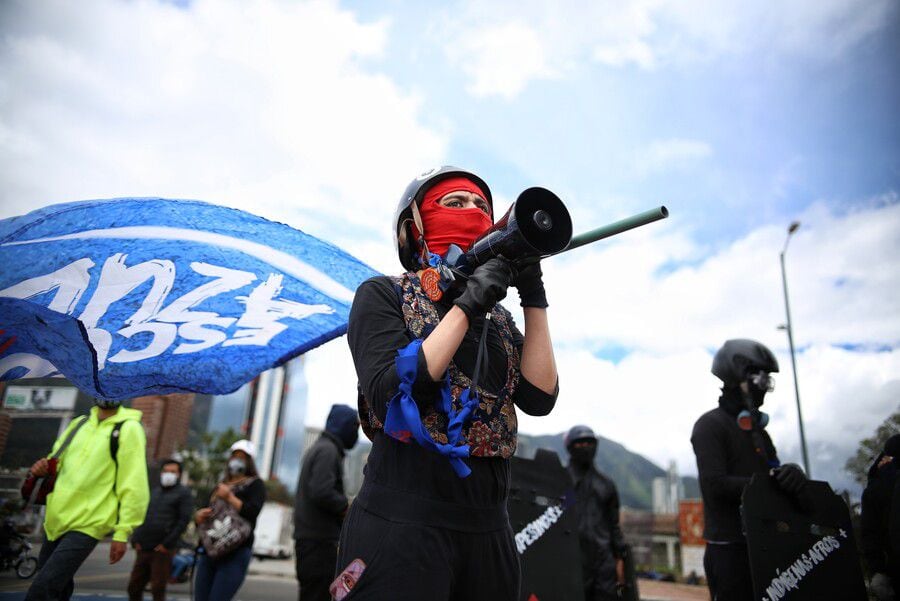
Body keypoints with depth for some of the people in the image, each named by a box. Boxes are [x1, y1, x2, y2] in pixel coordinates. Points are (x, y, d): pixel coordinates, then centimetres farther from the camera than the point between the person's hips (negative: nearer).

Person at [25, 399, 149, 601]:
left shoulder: (128, 429, -12)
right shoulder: (80, 423, 9)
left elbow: (134, 486, -14)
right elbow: (58, 461, 22)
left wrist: (123, 532, -16)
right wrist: (44, 468, -2)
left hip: (86, 525, -7)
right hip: (56, 520, 7)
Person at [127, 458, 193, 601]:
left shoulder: (183, 493, 0)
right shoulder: (154, 491, 18)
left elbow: (184, 520, -9)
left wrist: (167, 544, -13)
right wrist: (135, 540, 7)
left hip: (163, 550, -6)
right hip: (143, 549, 6)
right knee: (134, 587, 10)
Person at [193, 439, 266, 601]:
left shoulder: (255, 484, 6)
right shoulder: (221, 485, 24)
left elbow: (253, 512, -10)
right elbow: (201, 514, 23)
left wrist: (230, 498, -16)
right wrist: (199, 516, 0)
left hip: (235, 552, -6)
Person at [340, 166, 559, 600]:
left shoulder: (496, 318, 11)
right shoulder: (383, 294, -2)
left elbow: (539, 398, 0)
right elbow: (391, 397, -16)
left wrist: (534, 298, -2)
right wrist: (467, 305, -15)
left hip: (487, 527, 5)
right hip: (401, 521, -5)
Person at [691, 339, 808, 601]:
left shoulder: (756, 428, 18)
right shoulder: (711, 425, -9)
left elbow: (774, 468, 10)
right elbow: (715, 485, -18)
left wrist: (792, 472, -13)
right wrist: (768, 483, -20)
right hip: (730, 547, -8)